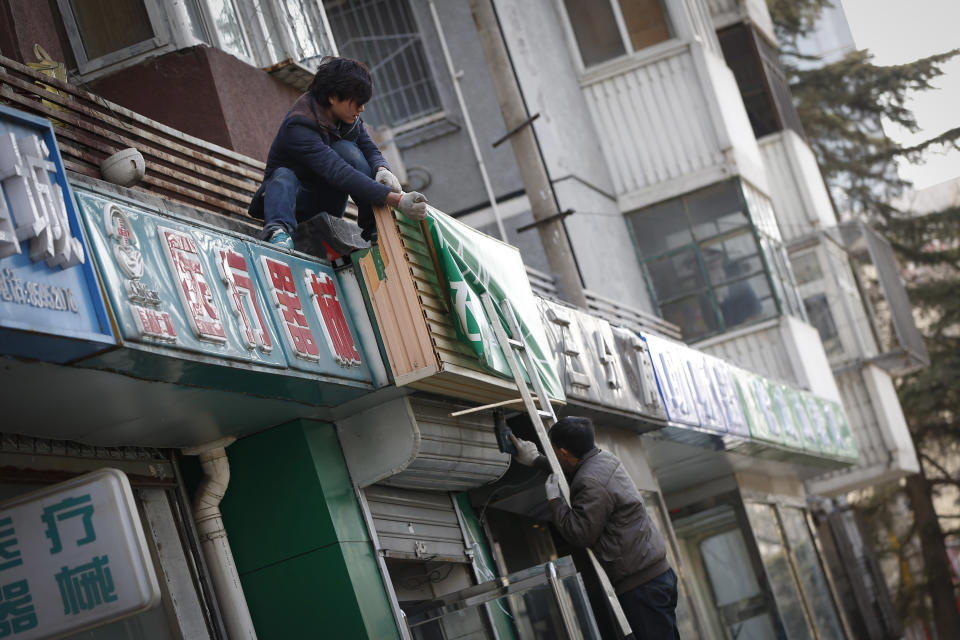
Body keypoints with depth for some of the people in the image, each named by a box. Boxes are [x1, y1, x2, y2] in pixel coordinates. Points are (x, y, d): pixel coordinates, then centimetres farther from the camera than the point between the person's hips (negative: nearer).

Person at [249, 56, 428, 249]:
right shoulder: (298, 127, -29)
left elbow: (371, 151, -1)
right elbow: (339, 174, -40)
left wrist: (382, 170, -30)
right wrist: (396, 200, -49)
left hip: (325, 208, 5)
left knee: (345, 149, -20)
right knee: (283, 176, -35)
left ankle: (375, 230, -25)